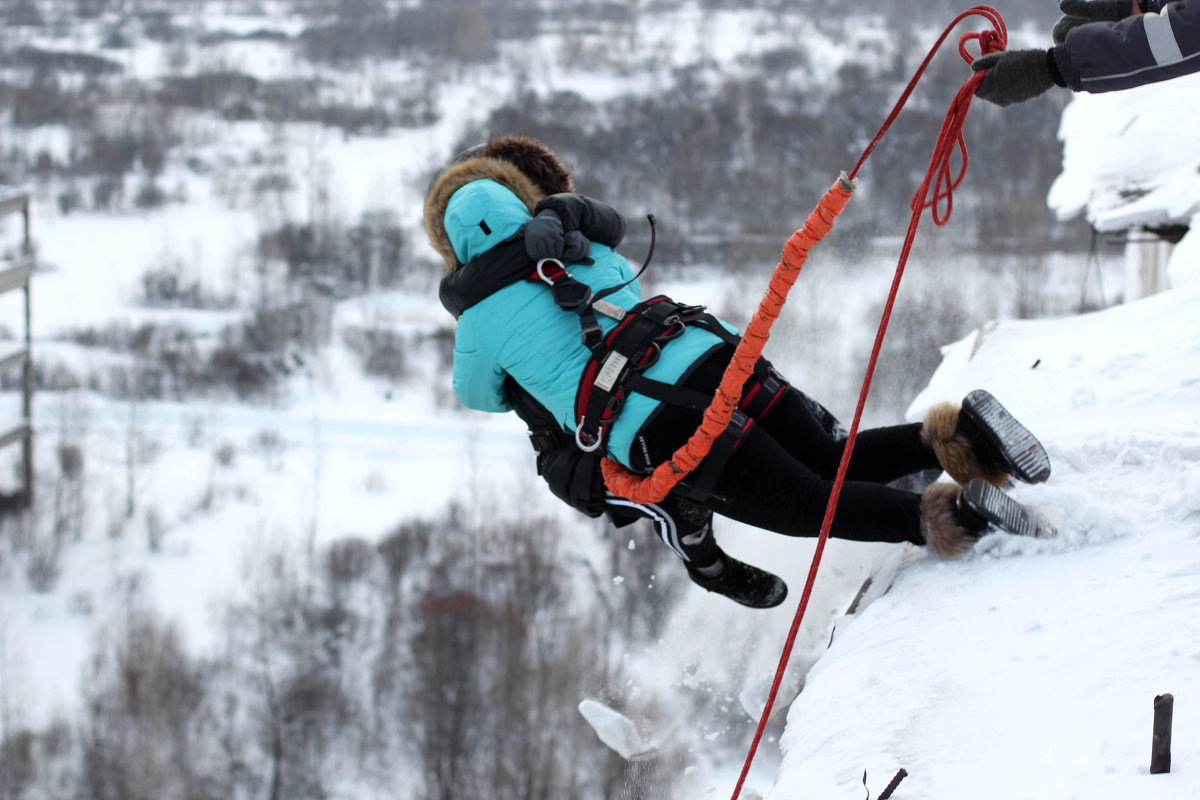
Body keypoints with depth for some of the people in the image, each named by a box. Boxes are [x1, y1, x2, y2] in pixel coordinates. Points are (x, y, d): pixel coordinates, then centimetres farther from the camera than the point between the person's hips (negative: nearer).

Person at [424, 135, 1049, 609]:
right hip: (718, 355, 6)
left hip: (663, 431, -6)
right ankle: (954, 438, -7)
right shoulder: (584, 241, 22)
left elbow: (480, 395, 29)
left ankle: (940, 518, -22)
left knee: (814, 505, 0)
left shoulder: (480, 320, 8)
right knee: (837, 462, 18)